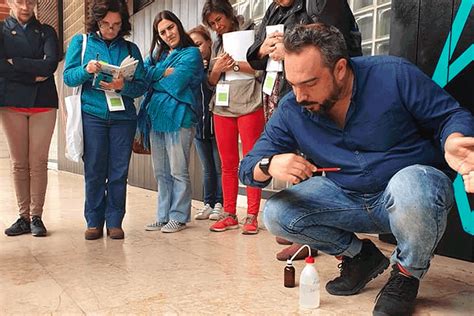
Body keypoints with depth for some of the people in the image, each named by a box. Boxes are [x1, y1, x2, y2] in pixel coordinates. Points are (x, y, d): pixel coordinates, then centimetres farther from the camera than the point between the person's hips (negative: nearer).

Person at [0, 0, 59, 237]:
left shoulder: (46, 32, 14)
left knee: (39, 163, -3)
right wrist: (33, 76, -9)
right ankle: (23, 217, 8)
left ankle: (36, 217, 3)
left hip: (43, 102, 0)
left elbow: (51, 64, -5)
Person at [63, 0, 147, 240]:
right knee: (94, 171, 0)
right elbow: (68, 77, 2)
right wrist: (86, 70, -18)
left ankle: (115, 222, 11)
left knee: (119, 172, 1)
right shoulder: (80, 42, 9)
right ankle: (94, 222, 12)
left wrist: (123, 86, -17)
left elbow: (142, 85, 2)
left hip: (123, 117, 1)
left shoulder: (130, 48, 10)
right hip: (92, 115, -1)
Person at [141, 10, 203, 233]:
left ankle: (178, 217, 7)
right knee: (161, 172, 11)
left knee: (178, 172, -2)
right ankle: (163, 216, 19)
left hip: (178, 118, -7)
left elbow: (174, 84, -11)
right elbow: (143, 73, 4)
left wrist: (154, 77, 4)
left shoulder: (191, 54, 0)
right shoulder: (157, 54, 21)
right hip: (156, 116, 7)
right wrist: (163, 73, -10)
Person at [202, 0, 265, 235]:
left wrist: (235, 64, -11)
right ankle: (229, 215, 12)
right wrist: (217, 69, -2)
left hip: (249, 106, -5)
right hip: (222, 108, 5)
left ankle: (252, 216, 1)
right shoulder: (217, 44, 19)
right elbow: (211, 81, 19)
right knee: (228, 165, 6)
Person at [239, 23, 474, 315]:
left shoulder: (393, 75, -18)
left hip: (416, 183, -4)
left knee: (409, 183, -39)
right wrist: (269, 165, -32)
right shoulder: (291, 111, -8)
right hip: (348, 197, 4)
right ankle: (360, 255, 10)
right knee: (276, 214, -12)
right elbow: (249, 167, -6)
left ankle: (408, 274, -7)